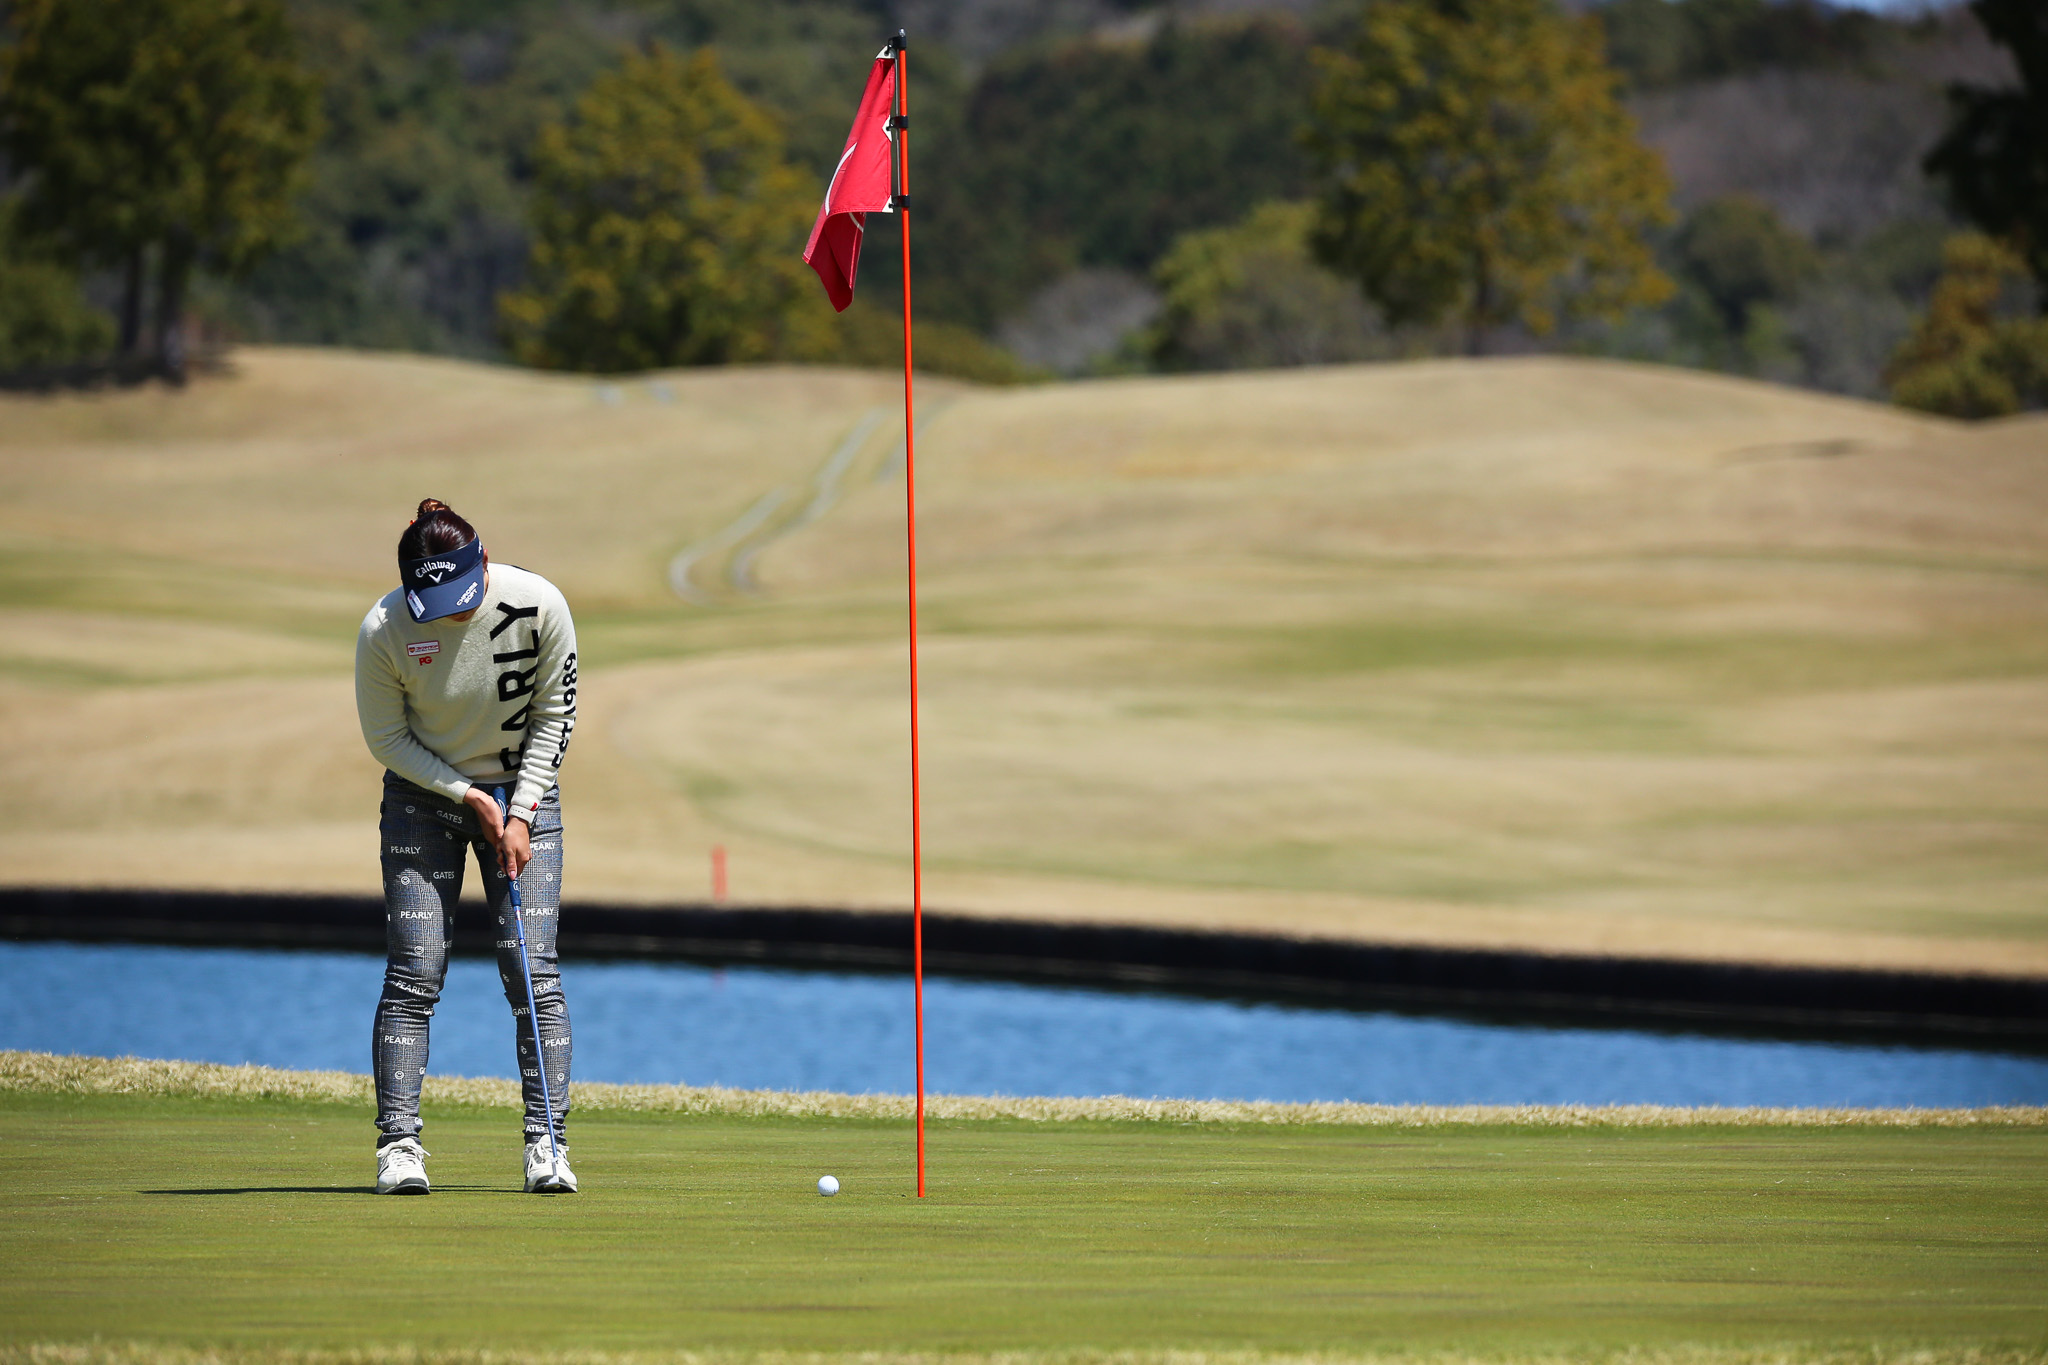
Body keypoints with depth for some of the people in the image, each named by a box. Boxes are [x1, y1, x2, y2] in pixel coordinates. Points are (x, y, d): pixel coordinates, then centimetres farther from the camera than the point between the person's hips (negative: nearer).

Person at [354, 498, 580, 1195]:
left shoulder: (539, 606, -21)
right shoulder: (384, 631, -23)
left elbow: (555, 714, -6)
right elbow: (386, 738, -9)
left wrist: (522, 810, -12)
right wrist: (468, 797, -15)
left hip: (522, 792, 1)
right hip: (424, 792, -1)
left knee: (534, 971, -7)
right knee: (413, 973, -9)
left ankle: (546, 1144, -4)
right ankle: (398, 1144, -6)